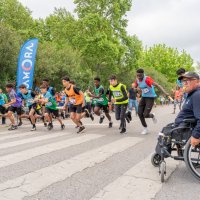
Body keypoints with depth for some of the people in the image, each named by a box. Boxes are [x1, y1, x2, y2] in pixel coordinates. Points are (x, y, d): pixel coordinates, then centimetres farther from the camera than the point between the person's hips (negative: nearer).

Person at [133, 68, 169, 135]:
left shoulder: (147, 79, -22)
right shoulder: (137, 80, 0)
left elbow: (157, 85, -33)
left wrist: (165, 92, -43)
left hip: (150, 98, -6)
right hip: (143, 97, 7)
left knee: (145, 115, -12)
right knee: (140, 113, -2)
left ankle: (152, 115, 26)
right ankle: (145, 128, 17)